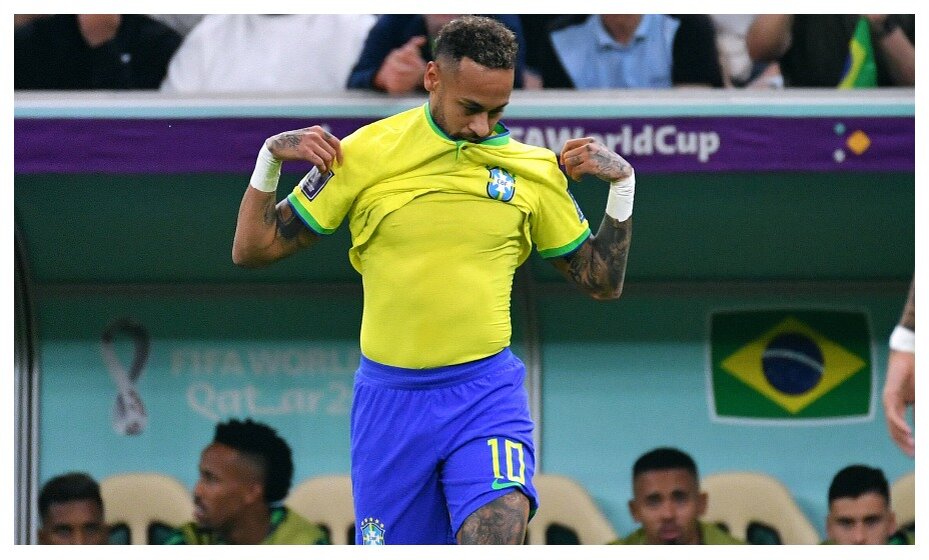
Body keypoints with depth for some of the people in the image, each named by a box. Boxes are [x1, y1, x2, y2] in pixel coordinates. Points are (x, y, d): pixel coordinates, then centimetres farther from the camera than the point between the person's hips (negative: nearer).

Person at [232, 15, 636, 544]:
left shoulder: (535, 171, 3)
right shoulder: (366, 153, -1)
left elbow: (603, 282, 12)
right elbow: (253, 249, 3)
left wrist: (623, 183, 0)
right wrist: (270, 159, -11)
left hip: (487, 392, 0)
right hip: (389, 397, 0)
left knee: (498, 532, -24)